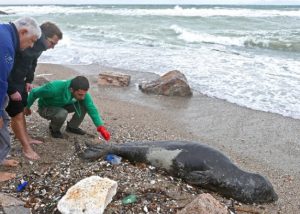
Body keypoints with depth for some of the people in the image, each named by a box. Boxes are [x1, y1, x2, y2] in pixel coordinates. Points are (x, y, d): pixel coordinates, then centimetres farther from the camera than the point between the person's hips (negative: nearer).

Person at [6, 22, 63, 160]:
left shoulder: (39, 44, -3)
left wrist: (29, 81, 6)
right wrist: (12, 90, -24)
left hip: (19, 80, 8)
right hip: (8, 82, -8)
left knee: (21, 111, 18)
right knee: (16, 114, -3)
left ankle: (26, 138, 33)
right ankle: (26, 148, 4)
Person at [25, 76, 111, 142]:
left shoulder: (82, 91, -26)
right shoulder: (54, 88, -40)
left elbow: (91, 108, -23)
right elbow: (34, 92, -24)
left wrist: (101, 127, -33)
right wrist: (27, 107, -6)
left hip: (61, 106, 5)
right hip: (45, 108, -5)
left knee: (84, 106, -17)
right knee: (62, 113, -37)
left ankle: (72, 127, 5)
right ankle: (54, 129, -4)